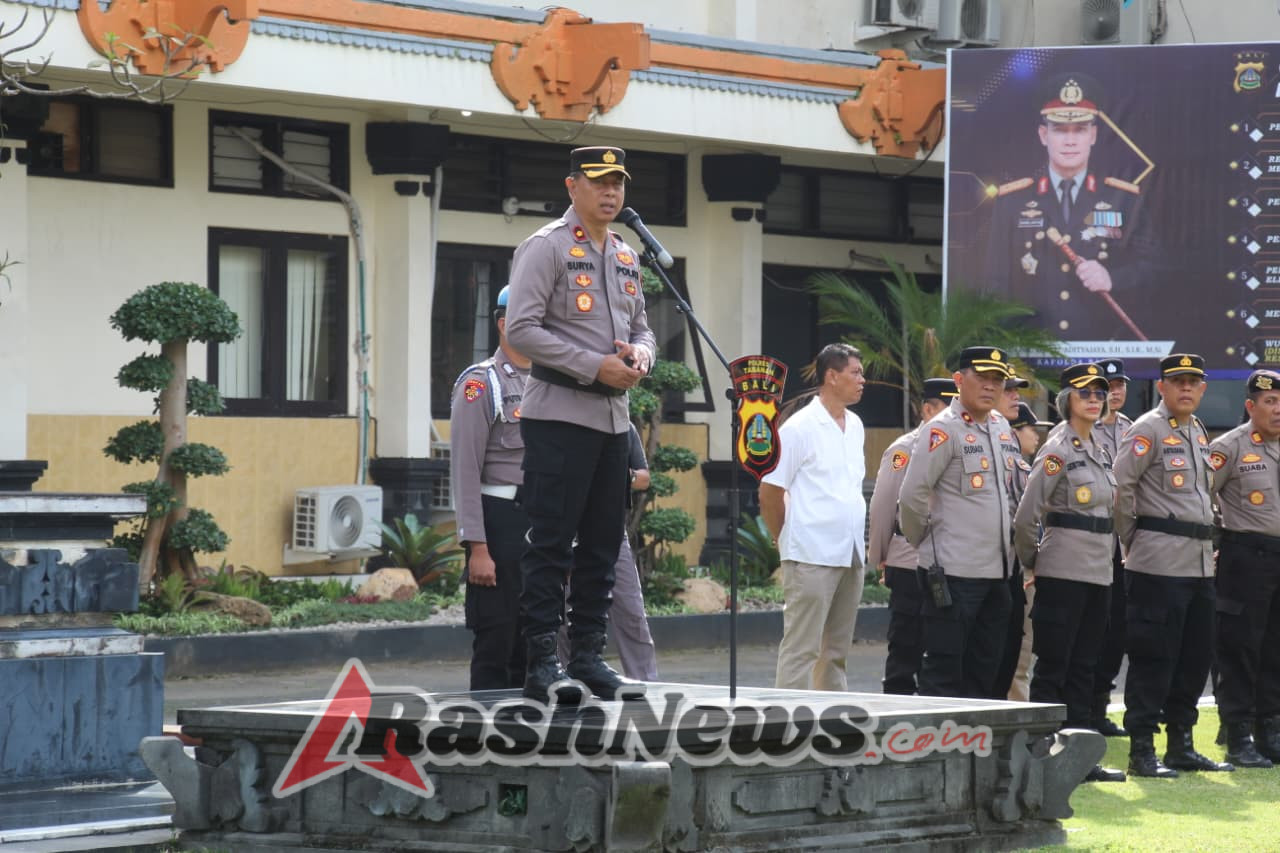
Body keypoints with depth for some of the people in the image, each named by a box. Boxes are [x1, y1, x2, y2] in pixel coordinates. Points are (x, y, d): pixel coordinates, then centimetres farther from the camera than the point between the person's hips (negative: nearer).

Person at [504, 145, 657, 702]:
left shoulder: (627, 256, 17)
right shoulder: (547, 248, -6)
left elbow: (641, 326, 25)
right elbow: (522, 329, -14)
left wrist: (640, 354, 0)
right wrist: (595, 366, -18)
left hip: (613, 417, 8)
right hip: (559, 415, -8)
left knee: (602, 545, 9)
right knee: (551, 544, -9)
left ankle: (588, 657, 15)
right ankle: (541, 663, -8)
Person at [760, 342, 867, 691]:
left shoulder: (855, 426, 14)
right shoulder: (799, 428, -9)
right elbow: (770, 492, -7)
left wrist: (857, 540, 17)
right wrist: (787, 540, 1)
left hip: (850, 556, 7)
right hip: (812, 555, -7)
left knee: (837, 650, 12)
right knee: (801, 649, -7)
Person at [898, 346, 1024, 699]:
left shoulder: (1003, 429, 14)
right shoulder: (943, 430, -10)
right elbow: (912, 497, -12)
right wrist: (926, 542, -1)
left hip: (998, 570, 8)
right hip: (953, 570, -8)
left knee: (983, 670, 11)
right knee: (943, 671, -5)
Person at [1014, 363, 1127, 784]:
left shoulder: (1100, 450, 15)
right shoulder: (1059, 449, -10)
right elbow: (1026, 515, -14)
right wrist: (1030, 560, -3)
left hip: (1099, 571, 8)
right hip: (1064, 572, -8)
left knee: (1083, 667, 10)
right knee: (1053, 667, -4)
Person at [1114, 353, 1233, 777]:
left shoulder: (1199, 433, 17)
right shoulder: (1148, 430, -8)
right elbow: (1120, 484, -14)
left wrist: (1205, 538, 17)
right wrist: (1131, 541, -8)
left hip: (1200, 561, 8)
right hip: (1159, 562, -8)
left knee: (1196, 656, 11)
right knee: (1153, 657, -6)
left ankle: (1181, 745, 19)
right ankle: (1141, 750, -3)